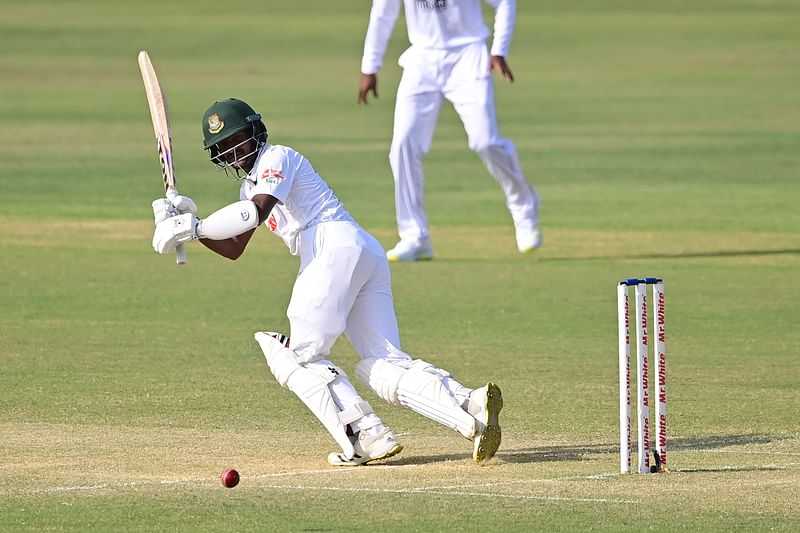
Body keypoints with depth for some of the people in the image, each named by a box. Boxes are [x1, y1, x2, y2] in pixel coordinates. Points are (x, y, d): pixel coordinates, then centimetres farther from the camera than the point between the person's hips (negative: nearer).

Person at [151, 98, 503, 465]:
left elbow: (256, 212, -14)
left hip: (338, 246, -9)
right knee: (385, 367, -4)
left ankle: (367, 436, -20)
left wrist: (195, 227, -13)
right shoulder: (250, 185, 32)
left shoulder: (276, 158, 4)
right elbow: (233, 249, 30)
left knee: (300, 355, -8)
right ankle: (470, 406, -24)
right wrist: (186, 225, 16)